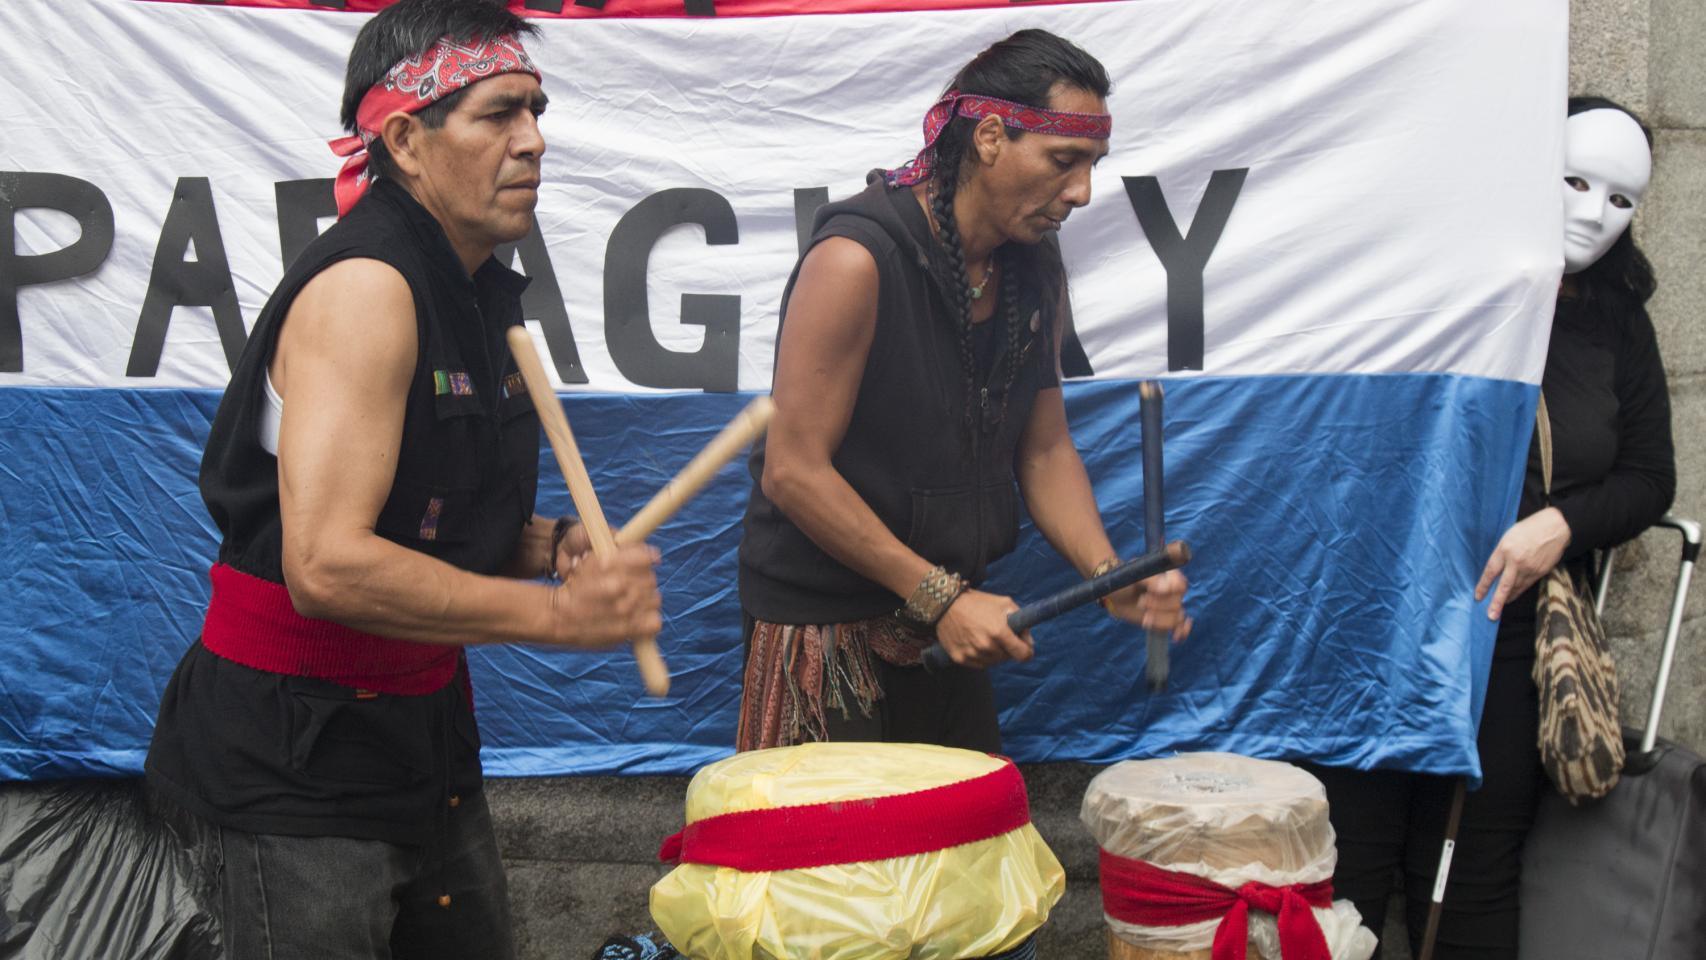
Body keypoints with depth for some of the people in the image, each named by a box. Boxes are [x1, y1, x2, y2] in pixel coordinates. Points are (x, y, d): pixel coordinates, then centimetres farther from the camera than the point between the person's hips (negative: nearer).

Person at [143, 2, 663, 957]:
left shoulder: (480, 294, 8)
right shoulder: (363, 286, -22)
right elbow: (329, 565, -31)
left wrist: (555, 546, -1)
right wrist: (557, 611, -26)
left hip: (423, 729, 9)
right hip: (298, 755, -9)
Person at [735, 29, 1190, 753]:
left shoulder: (1034, 274, 3)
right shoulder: (855, 259, -21)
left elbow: (1044, 449, 9)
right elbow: (793, 471, -21)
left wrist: (1108, 576, -8)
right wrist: (941, 596, -21)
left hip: (945, 617, 7)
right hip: (823, 631, -7)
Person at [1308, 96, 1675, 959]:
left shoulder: (1619, 328, 10)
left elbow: (1649, 477, 12)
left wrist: (1563, 523, -8)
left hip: (1518, 642, 3)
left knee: (1474, 882, 10)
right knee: (1351, 866, 1)